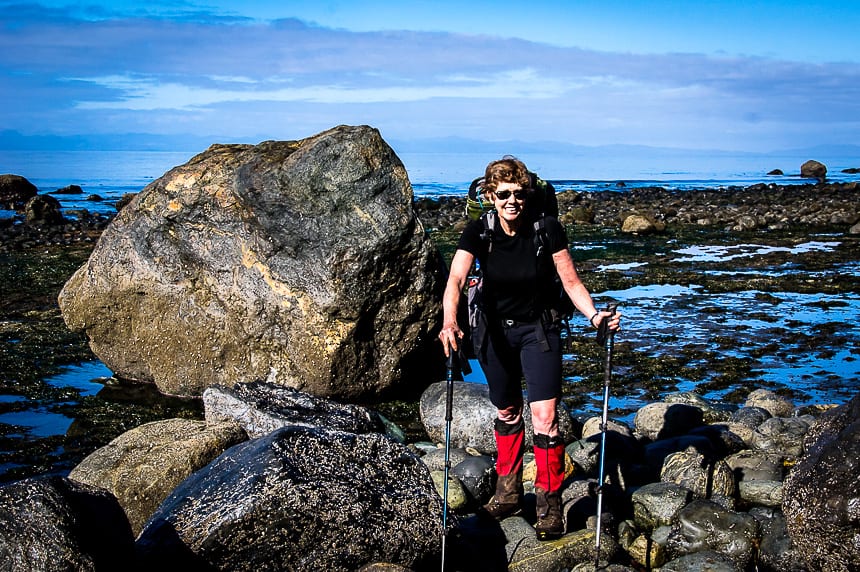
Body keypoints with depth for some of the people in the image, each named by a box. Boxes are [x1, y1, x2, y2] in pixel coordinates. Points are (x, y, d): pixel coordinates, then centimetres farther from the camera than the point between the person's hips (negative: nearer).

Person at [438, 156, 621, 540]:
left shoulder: (547, 229, -17)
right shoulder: (478, 232, -15)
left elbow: (571, 281, -11)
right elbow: (456, 279, -27)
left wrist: (594, 315, -28)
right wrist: (450, 323, -44)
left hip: (538, 330, -2)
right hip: (495, 331, 2)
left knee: (544, 418, -11)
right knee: (507, 414, 17)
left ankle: (550, 503, 5)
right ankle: (509, 493, 35)